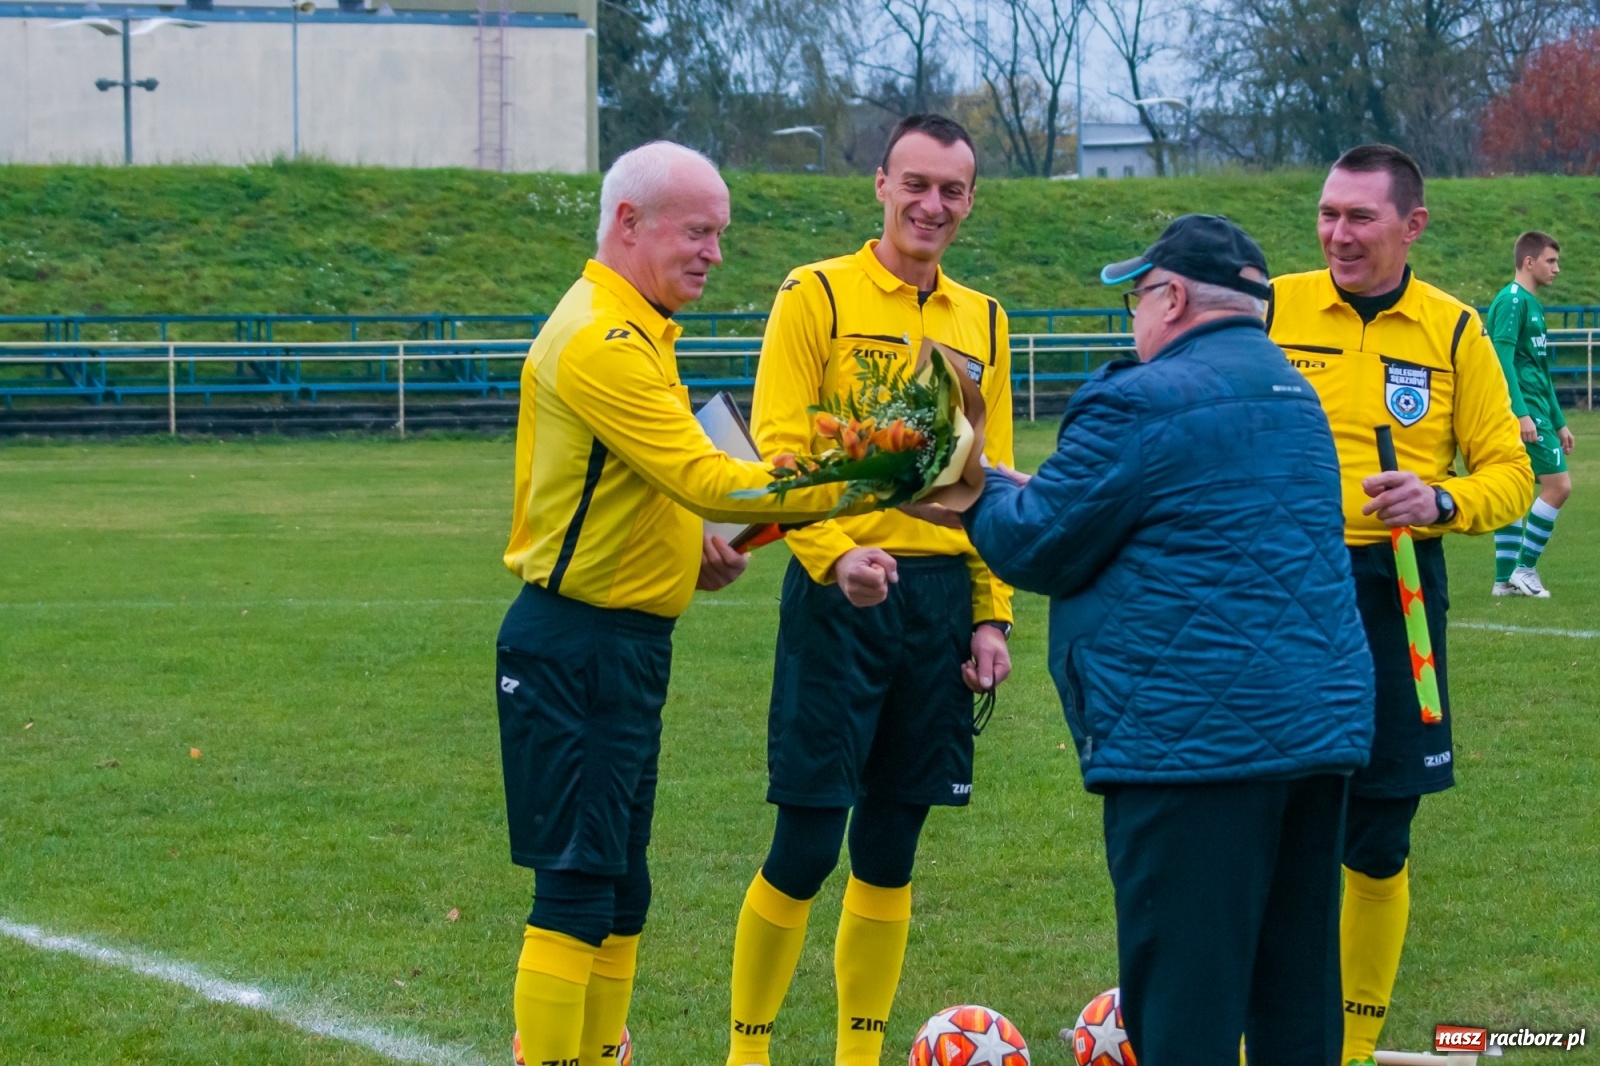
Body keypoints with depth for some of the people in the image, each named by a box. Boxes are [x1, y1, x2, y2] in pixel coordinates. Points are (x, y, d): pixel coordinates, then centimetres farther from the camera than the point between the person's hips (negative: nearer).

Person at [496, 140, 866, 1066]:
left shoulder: (631, 333, 16)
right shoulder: (601, 341, -18)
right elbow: (703, 477, -25)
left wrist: (690, 547, 9)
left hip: (625, 648, 10)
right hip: (578, 650, -10)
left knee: (619, 887, 14)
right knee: (578, 885, -9)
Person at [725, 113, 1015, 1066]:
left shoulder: (982, 322, 13)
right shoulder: (818, 295, -2)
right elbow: (778, 449, -9)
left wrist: (993, 616, 8)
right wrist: (834, 554, -24)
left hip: (942, 598, 5)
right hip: (842, 593, -5)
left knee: (891, 849, 9)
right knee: (806, 844, -6)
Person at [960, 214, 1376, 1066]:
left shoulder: (1142, 404, -11)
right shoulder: (1294, 397, 18)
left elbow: (1038, 547, -5)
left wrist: (983, 495, 16)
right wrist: (1024, 492, 23)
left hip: (1196, 734, -9)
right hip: (1321, 729, 9)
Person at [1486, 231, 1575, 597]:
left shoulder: (1531, 303, 20)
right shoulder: (1512, 300, -11)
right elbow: (1503, 358, -19)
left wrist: (1559, 423, 25)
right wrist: (1521, 413, -25)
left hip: (1533, 409, 10)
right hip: (1524, 407, -10)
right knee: (1558, 483, -10)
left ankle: (1505, 579, 10)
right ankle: (1524, 568, -7)